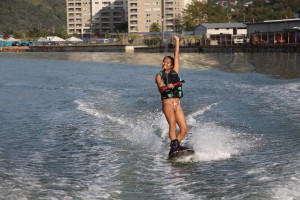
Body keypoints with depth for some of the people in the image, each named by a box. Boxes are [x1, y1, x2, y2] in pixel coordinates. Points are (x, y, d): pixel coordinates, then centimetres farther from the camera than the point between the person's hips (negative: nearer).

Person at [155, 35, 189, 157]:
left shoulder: (175, 72, 16)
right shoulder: (159, 76, 7)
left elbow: (176, 56, 14)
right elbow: (160, 88, -10)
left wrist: (177, 42, 12)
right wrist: (167, 86, -31)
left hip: (177, 104, 5)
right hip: (167, 103, -5)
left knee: (184, 129, -5)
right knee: (172, 124, -26)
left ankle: (174, 147, -1)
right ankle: (174, 145, -35)